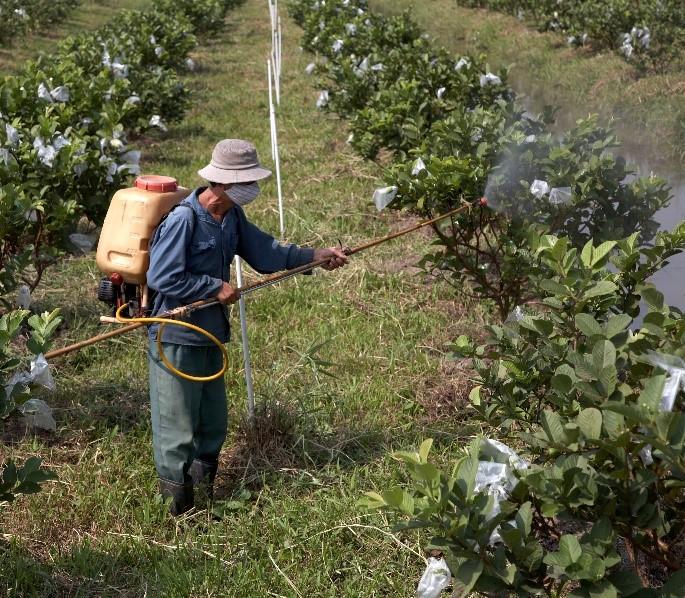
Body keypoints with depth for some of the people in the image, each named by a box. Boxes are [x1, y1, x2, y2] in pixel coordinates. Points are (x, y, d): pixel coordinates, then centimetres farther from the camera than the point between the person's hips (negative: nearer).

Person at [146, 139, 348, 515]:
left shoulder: (232, 216, 4)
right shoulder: (183, 220, -23)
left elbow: (263, 252, 9)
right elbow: (162, 278, -25)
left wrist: (315, 256, 4)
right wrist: (216, 287, -19)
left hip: (209, 335, 9)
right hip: (176, 338, -9)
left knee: (213, 420, 20)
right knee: (178, 422, 2)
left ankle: (204, 484, 37)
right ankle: (177, 496, 16)